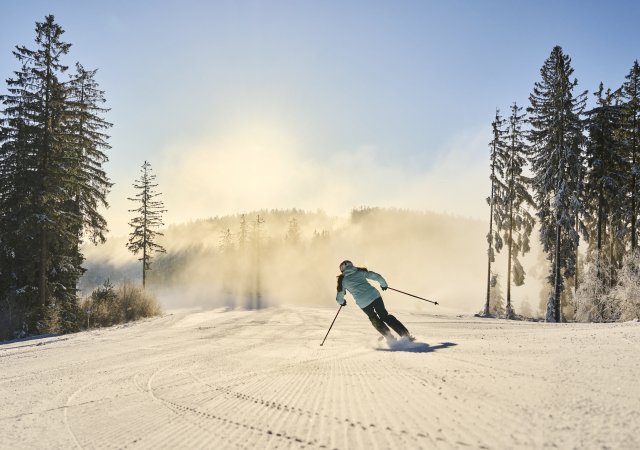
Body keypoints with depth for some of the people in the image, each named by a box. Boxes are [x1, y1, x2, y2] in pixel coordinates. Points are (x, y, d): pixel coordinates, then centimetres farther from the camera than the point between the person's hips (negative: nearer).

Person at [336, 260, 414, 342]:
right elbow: (377, 276, 10)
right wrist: (384, 284, 29)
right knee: (385, 315, 15)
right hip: (374, 295, 2)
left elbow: (339, 298, 15)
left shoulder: (342, 280, 11)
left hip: (363, 302, -1)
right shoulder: (360, 271, 15)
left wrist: (342, 302, 38)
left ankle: (389, 337, 15)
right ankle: (405, 334, 5)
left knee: (374, 319, 25)